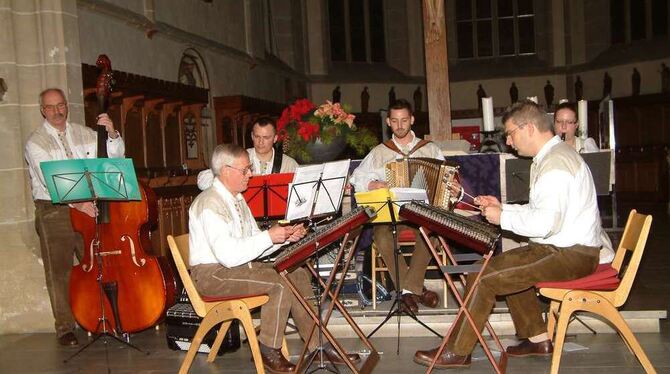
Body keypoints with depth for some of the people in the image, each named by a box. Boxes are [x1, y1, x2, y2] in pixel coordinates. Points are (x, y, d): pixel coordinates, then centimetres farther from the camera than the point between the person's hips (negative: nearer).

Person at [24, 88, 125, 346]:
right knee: (59, 271, 0)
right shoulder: (36, 142, -2)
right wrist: (76, 202, -30)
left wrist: (112, 134, -9)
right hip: (54, 211, -3)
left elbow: (116, 156, 11)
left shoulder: (84, 134, 12)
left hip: (89, 207, 4)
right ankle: (65, 328, 8)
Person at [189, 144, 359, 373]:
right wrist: (269, 237, -24)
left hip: (237, 265, 9)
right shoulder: (210, 204, -19)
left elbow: (253, 247, 14)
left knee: (298, 274, -3)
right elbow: (228, 255, -28)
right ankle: (268, 350, -8)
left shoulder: (237, 199, 13)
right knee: (281, 282, -24)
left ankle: (318, 345, 2)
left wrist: (285, 237, -3)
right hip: (211, 274, -9)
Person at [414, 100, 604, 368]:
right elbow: (540, 210, 20)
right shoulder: (552, 155, 15)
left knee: (484, 281, -15)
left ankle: (456, 353, -1)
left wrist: (502, 218, -15)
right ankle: (537, 338, 24)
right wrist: (502, 208, 11)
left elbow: (545, 223, -29)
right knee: (499, 265, 21)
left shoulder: (555, 163, -20)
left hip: (571, 255, -11)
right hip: (557, 246, 11)